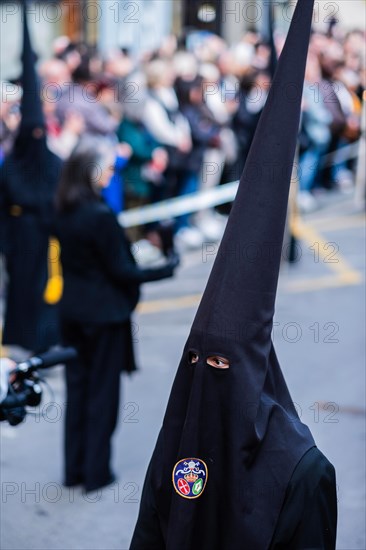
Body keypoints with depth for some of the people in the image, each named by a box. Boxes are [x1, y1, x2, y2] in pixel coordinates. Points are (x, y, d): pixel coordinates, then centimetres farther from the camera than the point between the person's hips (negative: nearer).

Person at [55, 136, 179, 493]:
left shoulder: (65, 212, 0)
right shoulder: (100, 216, -23)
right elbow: (120, 271, -17)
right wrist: (165, 270, -8)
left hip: (71, 310, 7)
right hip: (104, 313, -7)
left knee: (77, 387, 16)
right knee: (102, 391, 7)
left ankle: (74, 468, 24)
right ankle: (96, 472, 15)